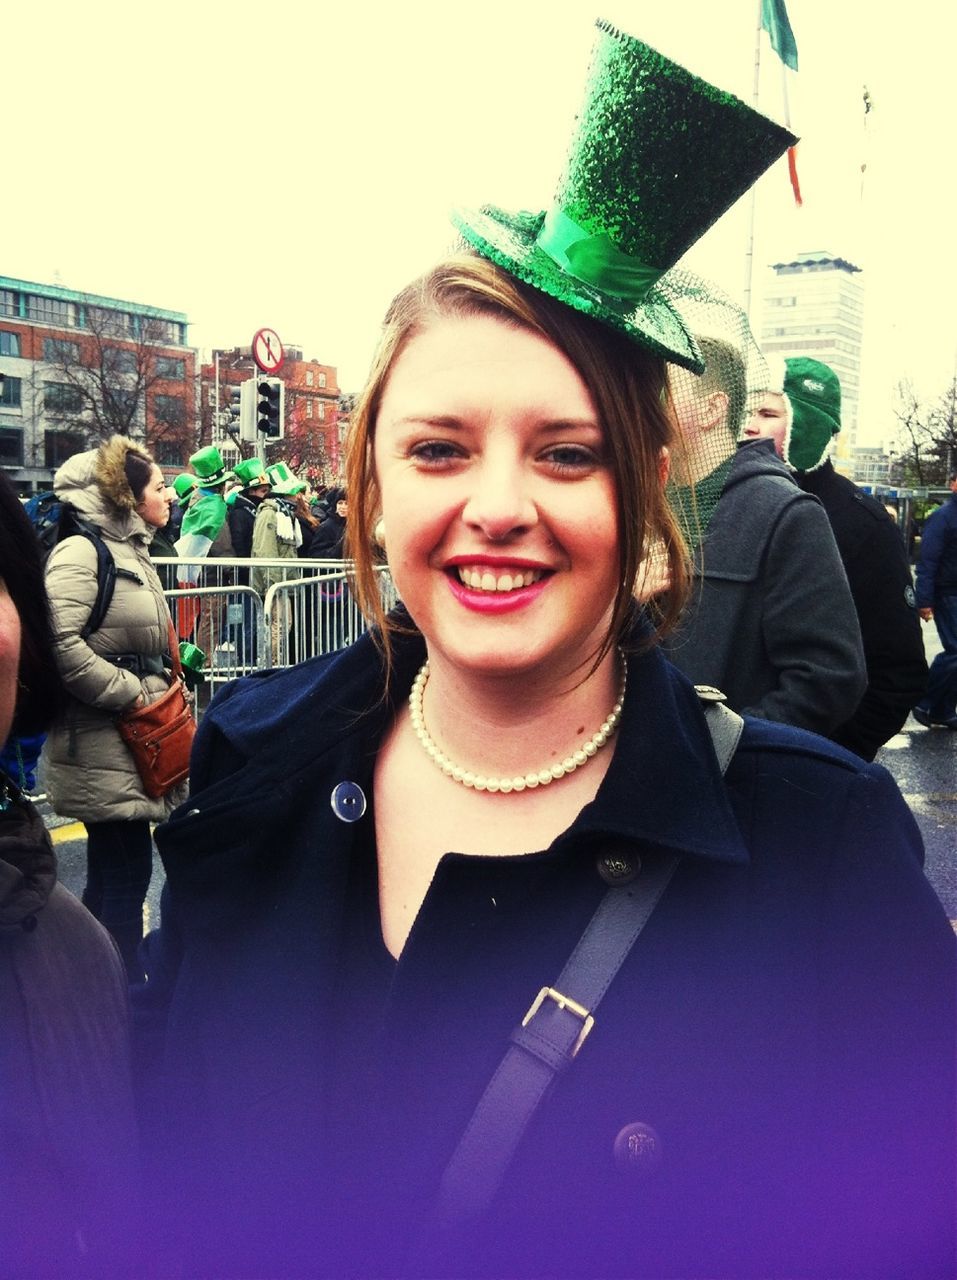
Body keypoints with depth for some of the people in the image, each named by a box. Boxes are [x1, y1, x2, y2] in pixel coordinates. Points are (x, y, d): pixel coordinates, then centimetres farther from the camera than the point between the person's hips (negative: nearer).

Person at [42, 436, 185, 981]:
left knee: (115, 872, 17)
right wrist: (130, 692, -19)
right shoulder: (81, 552, -15)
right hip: (102, 742, -10)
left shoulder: (133, 549, 16)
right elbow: (59, 641, -27)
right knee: (125, 870, -4)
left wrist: (162, 685, 13)